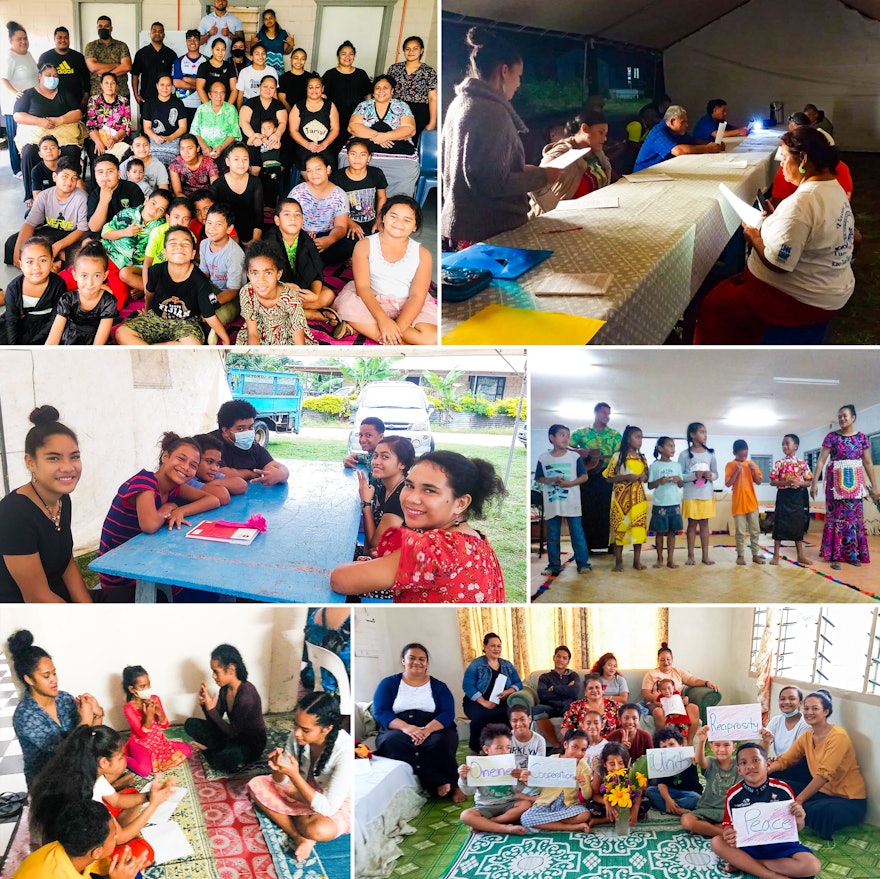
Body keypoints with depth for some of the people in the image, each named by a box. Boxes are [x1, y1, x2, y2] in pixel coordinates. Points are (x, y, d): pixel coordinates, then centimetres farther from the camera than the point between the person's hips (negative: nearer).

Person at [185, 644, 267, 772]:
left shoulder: (246, 694, -29)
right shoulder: (225, 688, -5)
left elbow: (233, 733, -25)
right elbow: (215, 721, 2)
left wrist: (211, 709, -27)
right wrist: (204, 704, -16)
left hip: (252, 744, -7)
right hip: (233, 737, 7)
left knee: (229, 757, -40)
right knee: (191, 724, -1)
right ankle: (221, 751, -7)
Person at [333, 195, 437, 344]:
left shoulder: (422, 254, -2)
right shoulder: (365, 245, -3)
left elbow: (417, 295, -10)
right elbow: (362, 286, -12)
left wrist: (399, 327, -27)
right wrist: (382, 319, -29)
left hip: (407, 305, 1)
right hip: (372, 300, 0)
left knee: (433, 337, -28)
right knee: (348, 307, -34)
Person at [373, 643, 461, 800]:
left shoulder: (438, 686, 12)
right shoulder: (388, 683, 10)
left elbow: (448, 713, -1)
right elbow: (380, 712, -3)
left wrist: (427, 729, -23)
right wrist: (405, 727, -22)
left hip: (434, 730, 0)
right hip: (398, 730, 0)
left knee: (440, 743, -35)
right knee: (393, 742, -35)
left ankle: (454, 784, -17)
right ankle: (440, 783, -30)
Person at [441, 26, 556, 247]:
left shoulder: (461, 103, 11)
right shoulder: (492, 111, -17)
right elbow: (493, 183, -23)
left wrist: (522, 170, 19)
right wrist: (541, 176, -10)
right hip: (491, 232, -10)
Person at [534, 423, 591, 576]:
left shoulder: (574, 456, -1)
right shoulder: (543, 457, 2)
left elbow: (584, 476, 1)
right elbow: (538, 478, 6)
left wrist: (570, 483, -14)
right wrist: (551, 480, -13)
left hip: (571, 503, -1)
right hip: (552, 504, 1)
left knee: (577, 533, 1)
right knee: (552, 536, 7)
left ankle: (583, 563, 8)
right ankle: (554, 565, 14)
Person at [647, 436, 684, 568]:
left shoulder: (677, 465, 7)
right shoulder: (654, 466, -2)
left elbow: (681, 485, 12)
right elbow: (650, 486, 0)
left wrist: (678, 480, -9)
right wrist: (659, 481, -17)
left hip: (674, 504, 3)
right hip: (660, 504, -3)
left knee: (672, 531, 5)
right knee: (659, 531, 4)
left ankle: (670, 559, 10)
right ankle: (660, 559, 13)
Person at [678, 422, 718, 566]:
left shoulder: (710, 453, 4)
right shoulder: (685, 454, -4)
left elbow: (716, 474, 10)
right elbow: (679, 476, -5)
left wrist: (711, 475, -13)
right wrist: (693, 475, -21)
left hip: (707, 495, 2)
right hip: (691, 495, -2)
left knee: (704, 523, 6)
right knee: (692, 523, 3)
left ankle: (705, 555, 11)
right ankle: (690, 555, 9)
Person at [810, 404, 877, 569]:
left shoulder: (862, 437, 4)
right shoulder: (831, 437, -4)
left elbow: (868, 463, 7)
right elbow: (821, 460, -6)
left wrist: (875, 486, 6)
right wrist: (814, 482, -13)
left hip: (855, 482, 3)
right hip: (836, 481, -2)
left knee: (854, 516, 5)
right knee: (836, 515, -2)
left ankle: (852, 553, 13)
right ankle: (835, 555, 1)